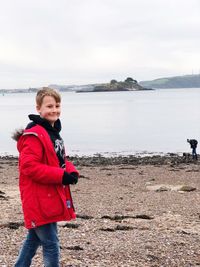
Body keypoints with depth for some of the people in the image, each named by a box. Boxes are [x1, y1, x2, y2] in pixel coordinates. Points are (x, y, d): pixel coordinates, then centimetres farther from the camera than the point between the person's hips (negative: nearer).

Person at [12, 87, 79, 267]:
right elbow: (29, 166, -25)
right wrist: (62, 176, -25)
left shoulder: (53, 131, 12)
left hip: (50, 199, 10)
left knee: (34, 239, 22)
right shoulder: (34, 135, -18)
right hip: (40, 201, -10)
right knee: (51, 245, -3)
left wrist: (72, 172, -2)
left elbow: (60, 160, 20)